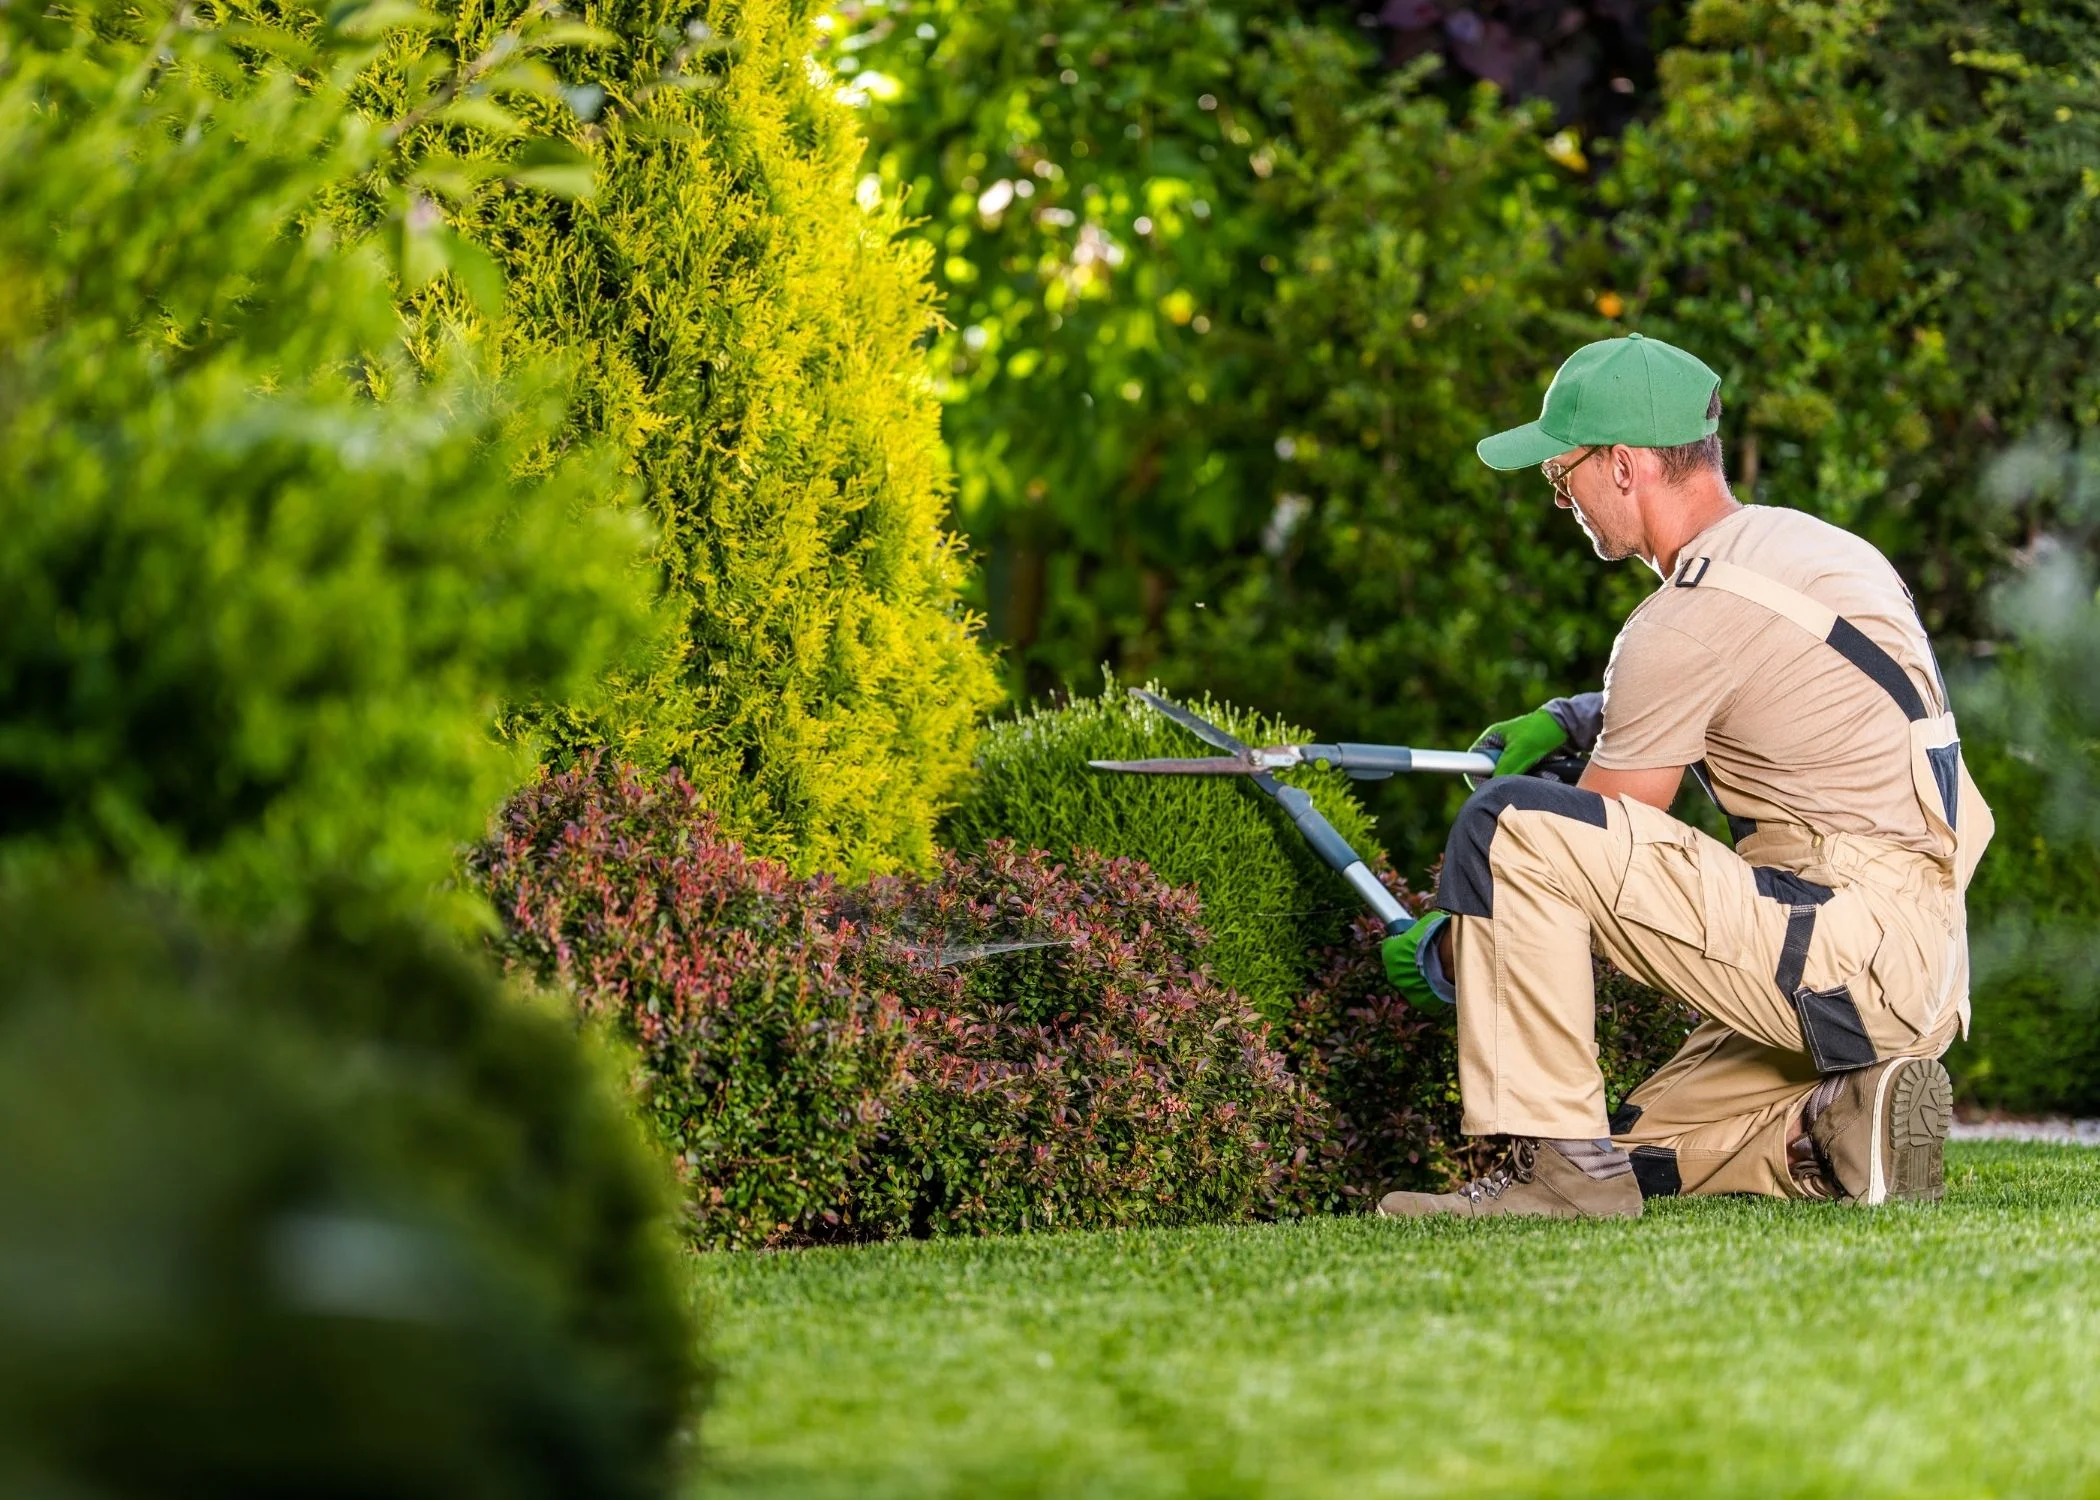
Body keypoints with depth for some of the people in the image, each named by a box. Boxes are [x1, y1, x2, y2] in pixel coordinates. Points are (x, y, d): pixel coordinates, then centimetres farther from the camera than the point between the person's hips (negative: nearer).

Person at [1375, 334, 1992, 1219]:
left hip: (1848, 941, -10)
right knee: (1641, 1151, 23)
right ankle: (1837, 1125, 2)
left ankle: (1557, 1161, -16)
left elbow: (1584, 849, -6)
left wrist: (1444, 956, 8)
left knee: (1506, 823, -17)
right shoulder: (1805, 543, 14)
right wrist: (1574, 720, 22)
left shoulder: (1691, 617, -14)